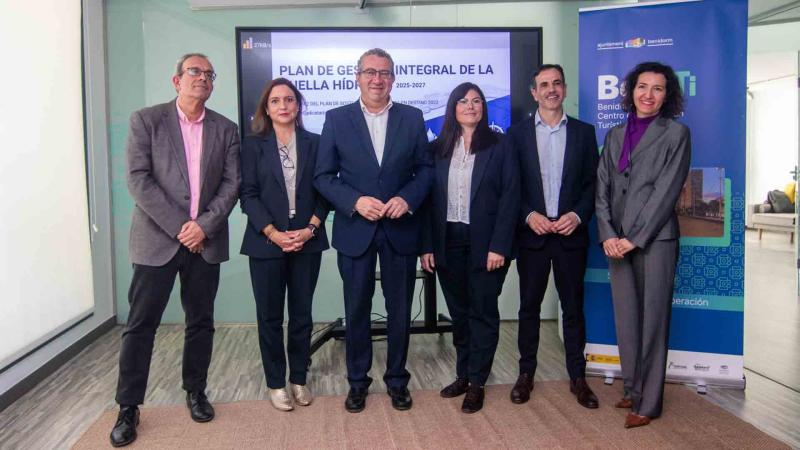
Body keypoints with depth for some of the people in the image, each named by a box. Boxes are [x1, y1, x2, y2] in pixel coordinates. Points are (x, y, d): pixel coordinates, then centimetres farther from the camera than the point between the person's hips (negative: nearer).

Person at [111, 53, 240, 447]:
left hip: (206, 240, 3)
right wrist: (179, 226, -14)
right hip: (157, 238, -2)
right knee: (141, 323, 2)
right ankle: (128, 407, 15)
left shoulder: (226, 129, 9)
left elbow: (232, 183, 3)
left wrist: (204, 225, -11)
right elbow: (138, 179, -8)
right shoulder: (146, 120, 1)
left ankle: (196, 392, 27)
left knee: (201, 321, 10)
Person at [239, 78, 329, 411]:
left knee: (302, 314, 9)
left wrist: (310, 229, -10)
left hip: (307, 241, 1)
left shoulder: (314, 143, 7)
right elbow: (248, 194, -4)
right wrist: (274, 234, -14)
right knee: (270, 316, 6)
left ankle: (299, 379, 22)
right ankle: (276, 383, 20)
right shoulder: (253, 145, 3)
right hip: (267, 243, -1)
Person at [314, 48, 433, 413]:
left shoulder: (412, 118, 4)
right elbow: (324, 175, -1)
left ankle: (397, 379, 28)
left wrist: (407, 198, -13)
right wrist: (355, 201, -16)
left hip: (400, 229, 1)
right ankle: (357, 381, 27)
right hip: (355, 230, -1)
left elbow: (425, 168, 5)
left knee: (400, 310, 10)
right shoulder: (337, 119, 1)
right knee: (356, 310, 10)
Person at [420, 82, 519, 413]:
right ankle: (463, 374, 26)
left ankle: (476, 382, 16)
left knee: (483, 312, 5)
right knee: (458, 312, 12)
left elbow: (510, 197, -6)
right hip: (448, 242, 3)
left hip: (485, 243, -3)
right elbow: (430, 199, 5)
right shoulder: (439, 148, 7)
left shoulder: (499, 146, -1)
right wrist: (427, 245, -1)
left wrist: (499, 246, -13)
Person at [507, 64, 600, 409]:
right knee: (529, 306, 8)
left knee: (573, 307, 7)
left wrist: (578, 215, -11)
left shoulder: (583, 132, 7)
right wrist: (528, 215, -12)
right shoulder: (518, 133, 4)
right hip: (532, 233, 0)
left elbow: (592, 183, 4)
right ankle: (526, 373, 20)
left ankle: (577, 377, 19)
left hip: (571, 234, 1)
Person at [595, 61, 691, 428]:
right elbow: (602, 187, 9)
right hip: (617, 241, 5)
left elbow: (666, 191, -7)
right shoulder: (615, 135, 15)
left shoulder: (676, 133, 1)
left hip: (654, 239, -4)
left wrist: (634, 238, -12)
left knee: (652, 320, 0)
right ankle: (632, 389, 23)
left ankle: (647, 402, 10)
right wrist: (607, 234, -4)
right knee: (626, 318, 9)